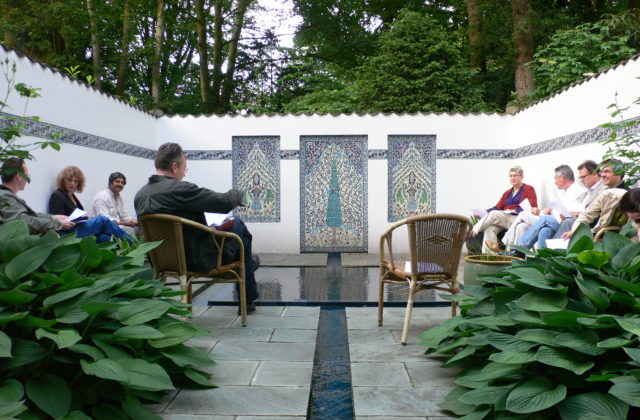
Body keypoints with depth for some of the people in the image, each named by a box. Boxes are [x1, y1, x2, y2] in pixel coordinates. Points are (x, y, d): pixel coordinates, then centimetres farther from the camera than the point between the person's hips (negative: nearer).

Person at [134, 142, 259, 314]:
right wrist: (236, 194, 1)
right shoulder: (181, 189, -25)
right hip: (199, 259, -8)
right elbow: (225, 203, -24)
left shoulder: (140, 195, 0)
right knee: (238, 225, 14)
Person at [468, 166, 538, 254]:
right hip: (504, 218, 5)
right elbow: (498, 207, 17)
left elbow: (534, 208, -1)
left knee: (494, 214, -31)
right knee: (490, 228, -28)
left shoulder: (529, 189, 12)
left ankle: (472, 232, -32)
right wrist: (486, 213, -4)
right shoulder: (507, 193, 29)